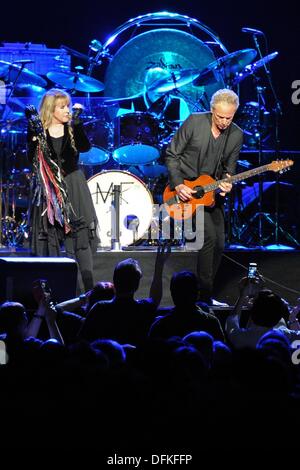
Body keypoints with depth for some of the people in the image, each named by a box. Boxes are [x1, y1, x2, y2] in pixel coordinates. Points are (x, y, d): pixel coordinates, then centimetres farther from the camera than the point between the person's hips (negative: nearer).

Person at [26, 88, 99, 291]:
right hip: (48, 188, 0)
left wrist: (77, 122, -25)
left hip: (73, 187, 0)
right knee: (49, 238, 1)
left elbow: (85, 147, -15)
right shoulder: (39, 131, 1)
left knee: (81, 234, -4)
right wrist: (34, 135, -17)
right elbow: (32, 159, -6)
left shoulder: (73, 129, 3)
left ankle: (89, 288, -5)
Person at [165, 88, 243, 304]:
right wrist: (177, 184, -16)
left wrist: (226, 183, -16)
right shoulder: (194, 122, -13)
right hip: (185, 188, -5)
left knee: (219, 244, 3)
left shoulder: (236, 135, -2)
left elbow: (229, 168, 7)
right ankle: (204, 293, -12)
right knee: (209, 236, -19)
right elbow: (171, 154, -7)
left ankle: (206, 293, 19)